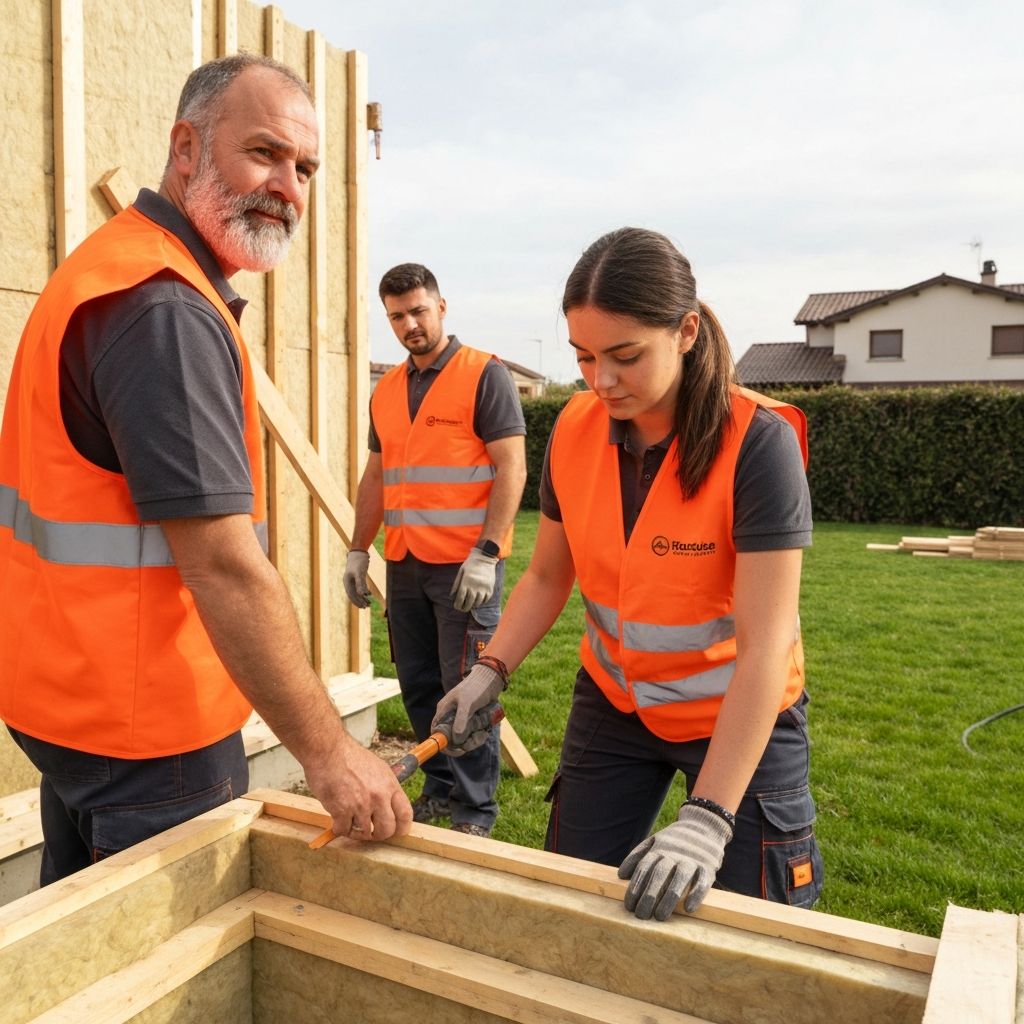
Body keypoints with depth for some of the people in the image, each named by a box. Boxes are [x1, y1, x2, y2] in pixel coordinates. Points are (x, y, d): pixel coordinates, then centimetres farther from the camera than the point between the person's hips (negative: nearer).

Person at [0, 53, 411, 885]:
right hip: (145, 722, -10)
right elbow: (225, 565, -27)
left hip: (77, 693, 10)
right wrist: (328, 751, -22)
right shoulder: (163, 310, -22)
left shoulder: (121, 272, 11)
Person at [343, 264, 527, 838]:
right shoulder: (386, 390, 15)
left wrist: (486, 553, -18)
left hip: (466, 566, -6)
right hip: (404, 565, 6)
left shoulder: (485, 375, -4)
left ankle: (476, 813, 13)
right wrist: (358, 551, 14)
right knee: (419, 688, 12)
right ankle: (441, 790, 28)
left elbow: (512, 468, -11)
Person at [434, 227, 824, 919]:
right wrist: (492, 671, -14)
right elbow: (548, 576, 2)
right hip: (613, 702, 4)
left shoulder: (758, 442, -26)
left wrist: (708, 817, -34)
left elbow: (765, 646, -29)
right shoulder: (576, 429, -11)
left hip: (740, 717, -4)